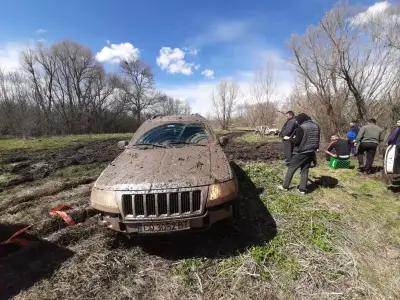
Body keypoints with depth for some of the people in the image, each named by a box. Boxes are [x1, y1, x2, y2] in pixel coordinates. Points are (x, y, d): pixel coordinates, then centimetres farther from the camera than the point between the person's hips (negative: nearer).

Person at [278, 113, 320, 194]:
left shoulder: (301, 128, -16)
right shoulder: (316, 126, 6)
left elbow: (297, 141, -17)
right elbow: (317, 140, 12)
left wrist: (290, 139, 0)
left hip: (300, 153, -6)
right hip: (311, 152, 6)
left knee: (291, 169, 6)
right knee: (305, 170, 12)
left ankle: (285, 186, 13)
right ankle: (302, 189, 13)